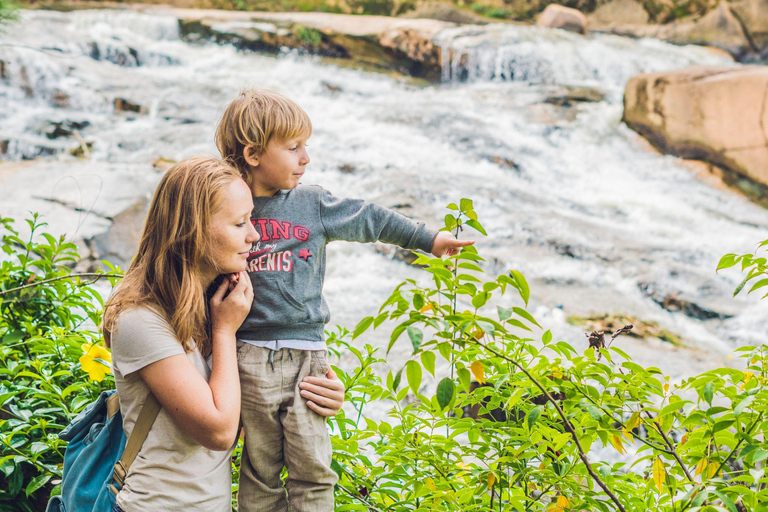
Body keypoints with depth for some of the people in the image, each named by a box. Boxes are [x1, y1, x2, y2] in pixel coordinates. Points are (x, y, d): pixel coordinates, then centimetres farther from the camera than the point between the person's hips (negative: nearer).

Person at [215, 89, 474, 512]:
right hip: (251, 357, -1)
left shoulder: (313, 204, 6)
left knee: (312, 469, -1)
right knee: (259, 469, 6)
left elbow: (368, 219, 16)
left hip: (307, 354, 1)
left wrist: (428, 239, 20)